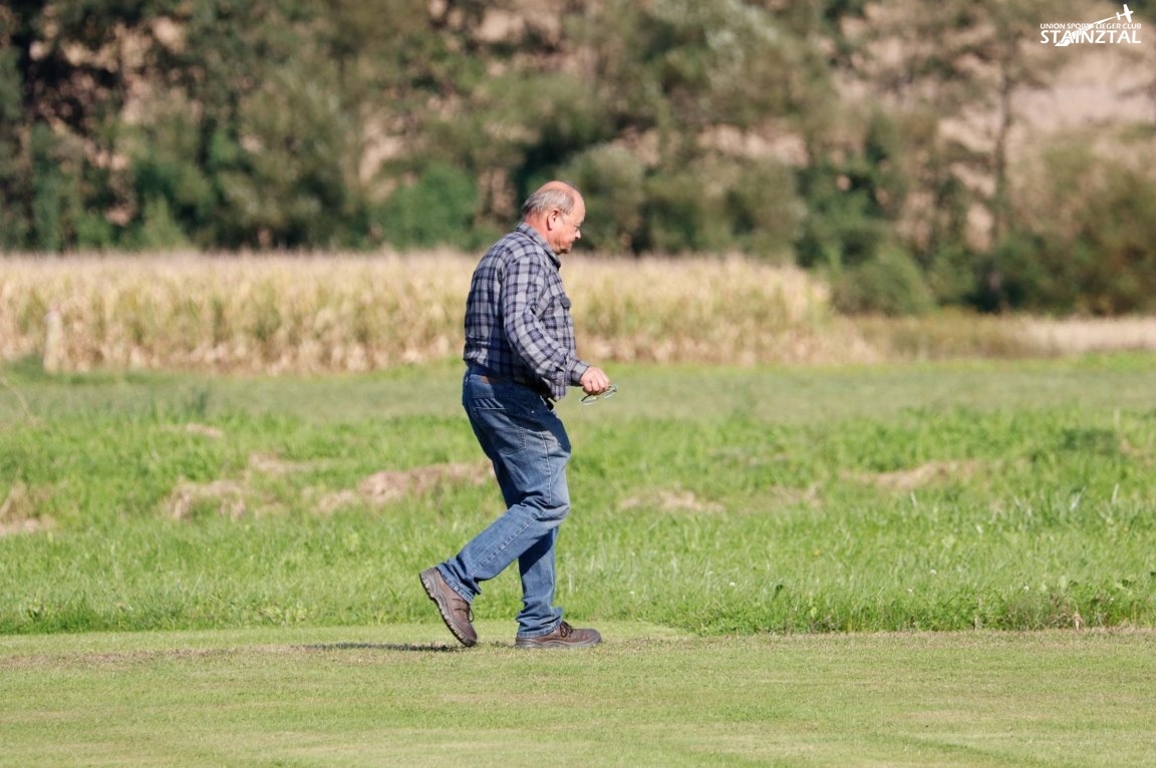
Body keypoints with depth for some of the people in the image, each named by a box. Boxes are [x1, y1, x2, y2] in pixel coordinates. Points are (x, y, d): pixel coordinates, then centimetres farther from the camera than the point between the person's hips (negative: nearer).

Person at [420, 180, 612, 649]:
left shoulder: (503, 254, 22)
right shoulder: (527, 257, -12)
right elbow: (521, 328, -26)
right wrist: (575, 371, -29)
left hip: (489, 394, 11)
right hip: (513, 398, -11)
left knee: (534, 507, 11)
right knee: (547, 503, -11)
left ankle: (540, 625, 10)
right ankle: (456, 580, -16)